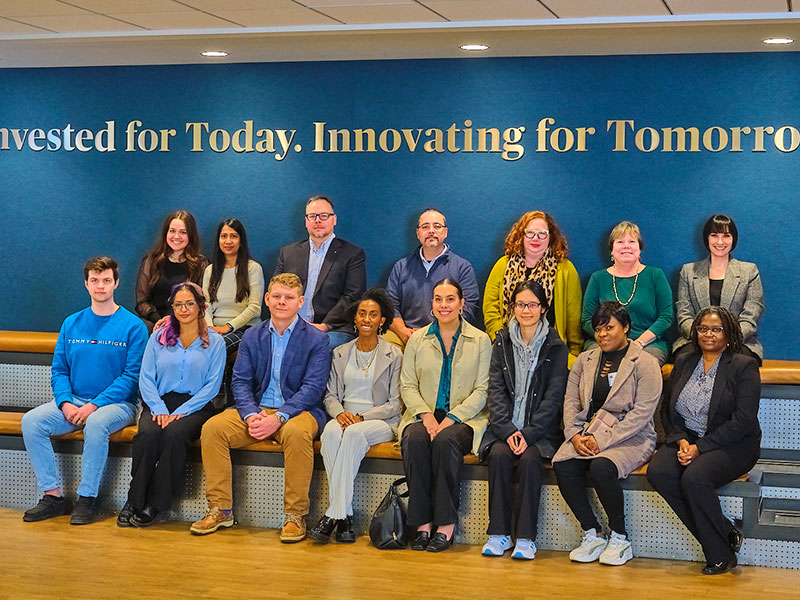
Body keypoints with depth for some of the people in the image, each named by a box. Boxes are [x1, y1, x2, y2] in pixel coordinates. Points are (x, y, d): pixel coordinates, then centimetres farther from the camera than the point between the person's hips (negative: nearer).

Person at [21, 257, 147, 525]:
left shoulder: (133, 326, -3)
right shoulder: (72, 324, 12)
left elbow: (131, 376, -9)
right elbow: (59, 370, 10)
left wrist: (94, 405, -18)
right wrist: (65, 403, -10)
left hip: (117, 403, -5)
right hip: (73, 401, 5)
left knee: (96, 423, -37)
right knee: (31, 421, -20)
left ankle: (87, 498, -24)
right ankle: (53, 495, -15)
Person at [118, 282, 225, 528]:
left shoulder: (214, 341, 8)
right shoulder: (159, 337, 15)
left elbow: (212, 385, 0)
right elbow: (146, 378, 7)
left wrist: (180, 412, -12)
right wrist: (159, 410, -10)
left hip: (195, 407, -2)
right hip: (160, 403, 2)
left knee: (174, 433, -34)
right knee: (147, 434, -31)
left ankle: (153, 505, -26)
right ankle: (134, 501, -21)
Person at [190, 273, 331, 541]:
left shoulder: (316, 339, -1)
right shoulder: (251, 336, 12)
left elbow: (313, 387, -10)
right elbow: (241, 381, 5)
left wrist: (278, 417, -23)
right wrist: (251, 415, -15)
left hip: (297, 411, -4)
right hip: (257, 408, 4)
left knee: (297, 432, -38)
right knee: (212, 427, -20)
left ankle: (295, 515, -25)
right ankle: (221, 509, -11)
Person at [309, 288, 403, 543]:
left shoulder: (393, 355, 3)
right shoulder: (340, 353, 16)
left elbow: (395, 404, -1)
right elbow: (331, 396, 14)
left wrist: (361, 417, -14)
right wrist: (340, 413, -9)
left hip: (381, 421, -3)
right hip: (345, 417, 3)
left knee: (354, 433, -37)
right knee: (331, 432, -33)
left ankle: (334, 514, -35)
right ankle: (345, 516, -34)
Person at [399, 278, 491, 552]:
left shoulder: (480, 340, 6)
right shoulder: (417, 339, 13)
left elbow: (482, 390, 0)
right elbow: (407, 386, 8)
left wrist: (452, 418, -13)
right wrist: (425, 414, -11)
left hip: (465, 418, -2)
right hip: (424, 415, 2)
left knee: (445, 440, -35)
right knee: (414, 440, -32)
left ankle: (446, 524, -26)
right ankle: (422, 523, -27)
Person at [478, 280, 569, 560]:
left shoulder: (555, 347, 4)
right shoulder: (502, 343, 11)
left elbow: (554, 396, -3)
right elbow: (496, 390, 3)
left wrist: (528, 433, -14)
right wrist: (508, 430, -12)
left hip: (540, 430, -2)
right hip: (505, 428, 2)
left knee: (530, 459, -30)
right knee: (499, 456, -28)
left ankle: (526, 537, -25)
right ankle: (498, 534, -21)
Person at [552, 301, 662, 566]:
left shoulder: (645, 363, -1)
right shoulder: (585, 360, 17)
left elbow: (642, 412, -11)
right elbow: (570, 400, 12)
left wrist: (604, 440, -17)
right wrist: (574, 435, -8)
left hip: (630, 437, -5)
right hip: (587, 434, 5)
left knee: (601, 468, -34)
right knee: (562, 466, -25)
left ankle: (620, 539, -13)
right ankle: (592, 535, -11)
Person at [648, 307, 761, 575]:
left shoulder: (744, 366, -3)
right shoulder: (684, 362, 14)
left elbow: (743, 421, -12)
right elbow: (667, 411, 13)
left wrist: (700, 448, -17)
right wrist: (681, 441, -7)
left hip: (732, 445, -5)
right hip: (687, 440, 5)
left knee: (694, 478, -33)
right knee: (657, 472, -24)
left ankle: (720, 555, -14)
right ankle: (726, 535, -15)